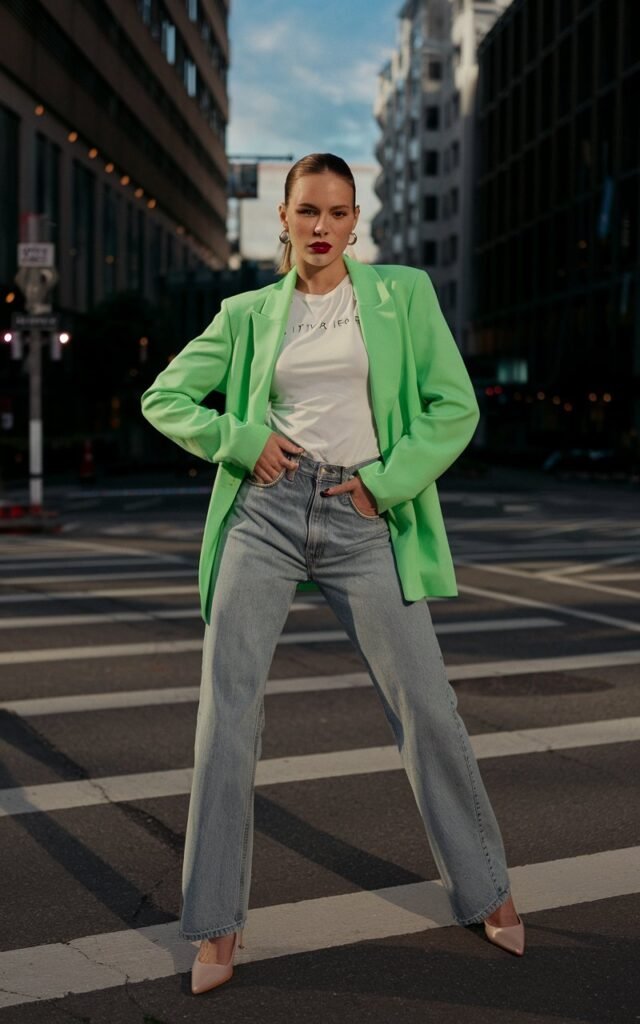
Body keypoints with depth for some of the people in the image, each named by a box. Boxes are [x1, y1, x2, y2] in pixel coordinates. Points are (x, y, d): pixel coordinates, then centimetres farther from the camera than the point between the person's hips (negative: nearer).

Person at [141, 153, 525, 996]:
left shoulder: (403, 294, 7)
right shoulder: (249, 314, 11)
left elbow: (455, 407, 2)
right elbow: (164, 398, 12)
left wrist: (386, 484, -7)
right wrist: (241, 439, -3)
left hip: (363, 521, -1)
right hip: (265, 513, 1)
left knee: (426, 706, 0)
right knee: (227, 712, -3)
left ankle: (485, 890, 21)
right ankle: (218, 924, 10)